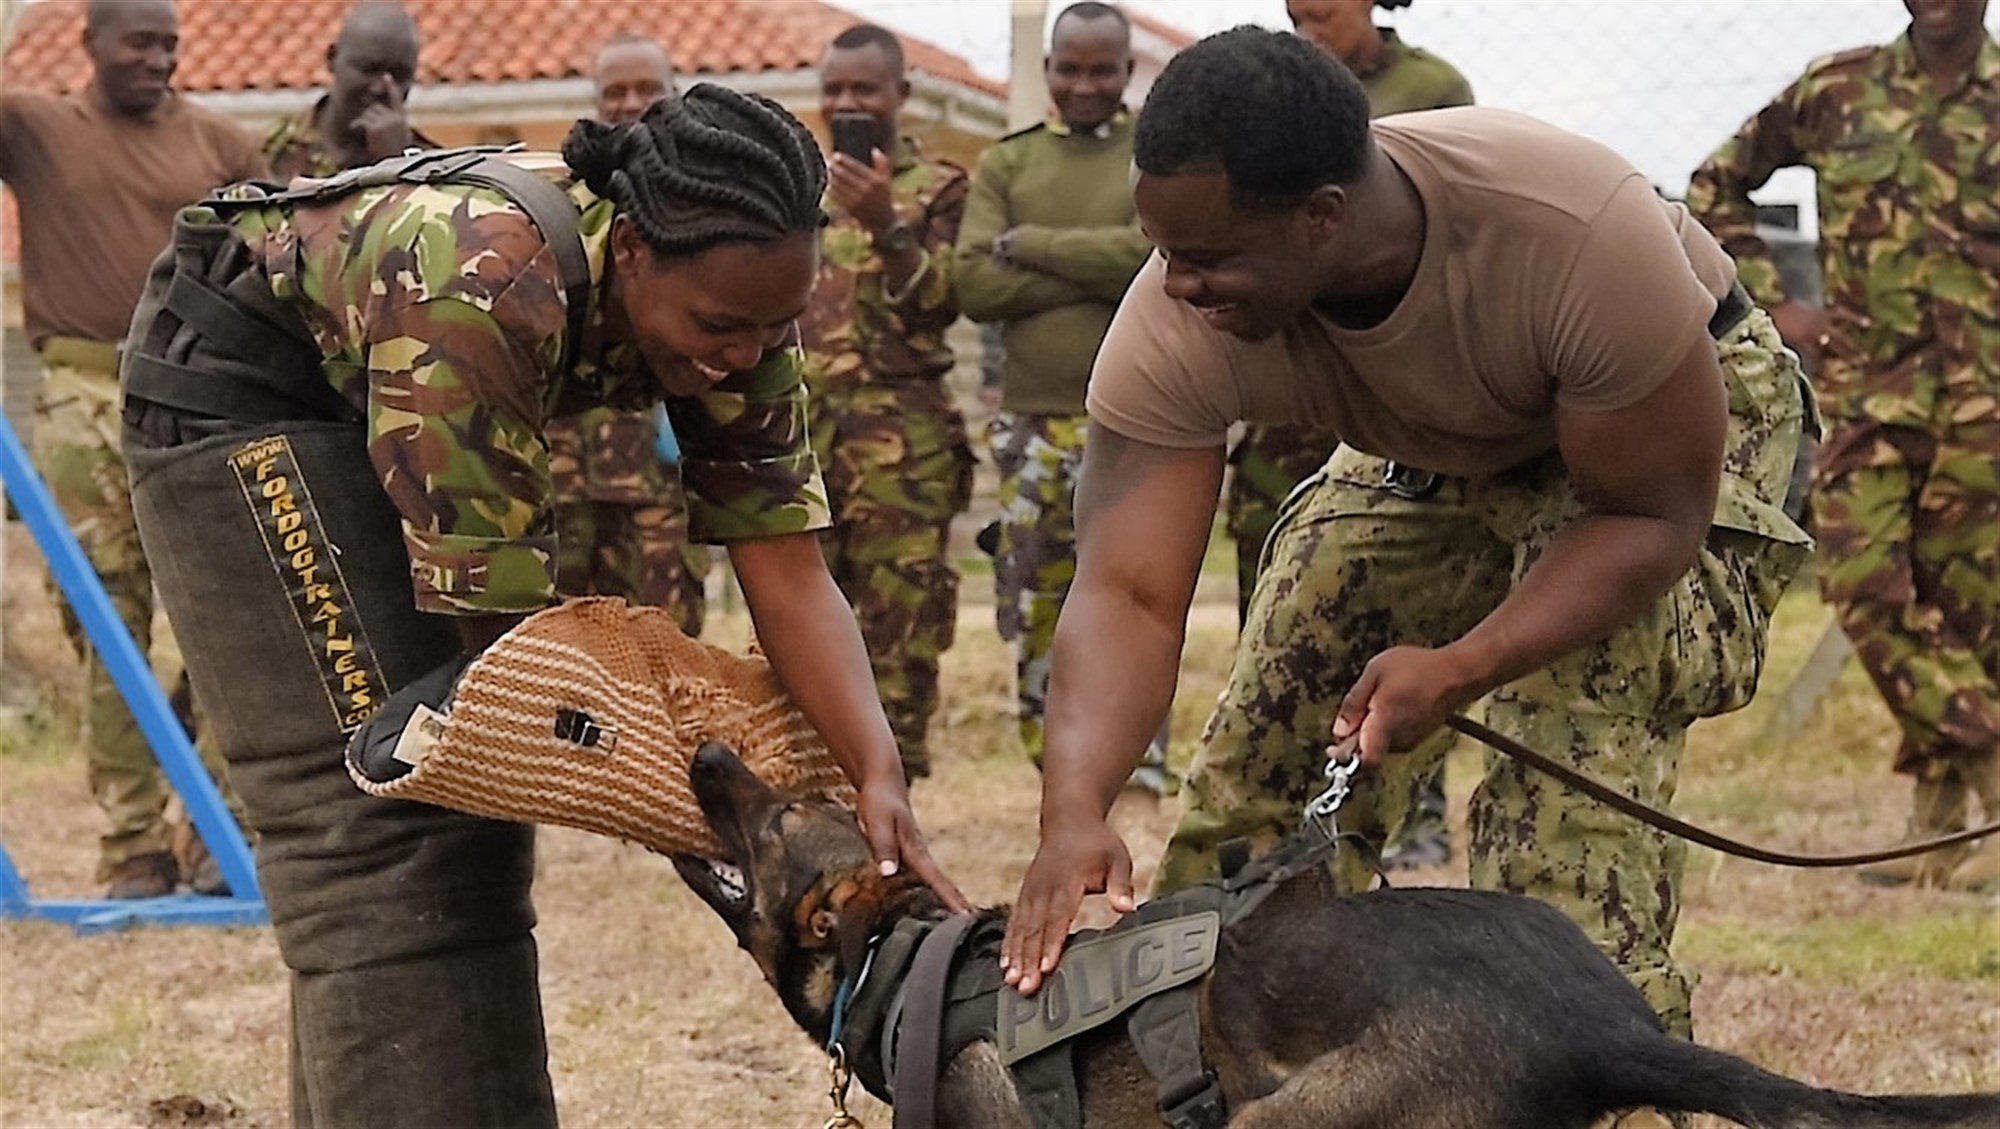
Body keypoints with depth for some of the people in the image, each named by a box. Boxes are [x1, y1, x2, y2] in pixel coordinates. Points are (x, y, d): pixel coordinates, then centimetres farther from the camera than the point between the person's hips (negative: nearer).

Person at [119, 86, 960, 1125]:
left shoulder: (731, 308, -17)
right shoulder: (482, 290, -38)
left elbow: (786, 571, -19)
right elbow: (499, 606, -31)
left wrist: (879, 777, -33)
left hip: (358, 404, 8)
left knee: (469, 791, 9)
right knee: (385, 811, -18)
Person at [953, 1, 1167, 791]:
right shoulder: (1005, 164, 12)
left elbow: (1159, 253, -14)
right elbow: (974, 283, -3)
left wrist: (1029, 243, -7)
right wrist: (1101, 273, -11)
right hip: (1033, 422, 3)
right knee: (1035, 608, 5)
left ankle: (1140, 786, -1)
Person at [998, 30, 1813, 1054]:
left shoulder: (1579, 237, -42)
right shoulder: (1176, 329, -30)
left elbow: (1653, 517, -31)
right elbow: (1128, 594, -32)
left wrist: (1457, 671, -44)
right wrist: (1074, 814, -50)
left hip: (1691, 413, -5)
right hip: (1428, 455, 5)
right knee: (1262, 769, -1)